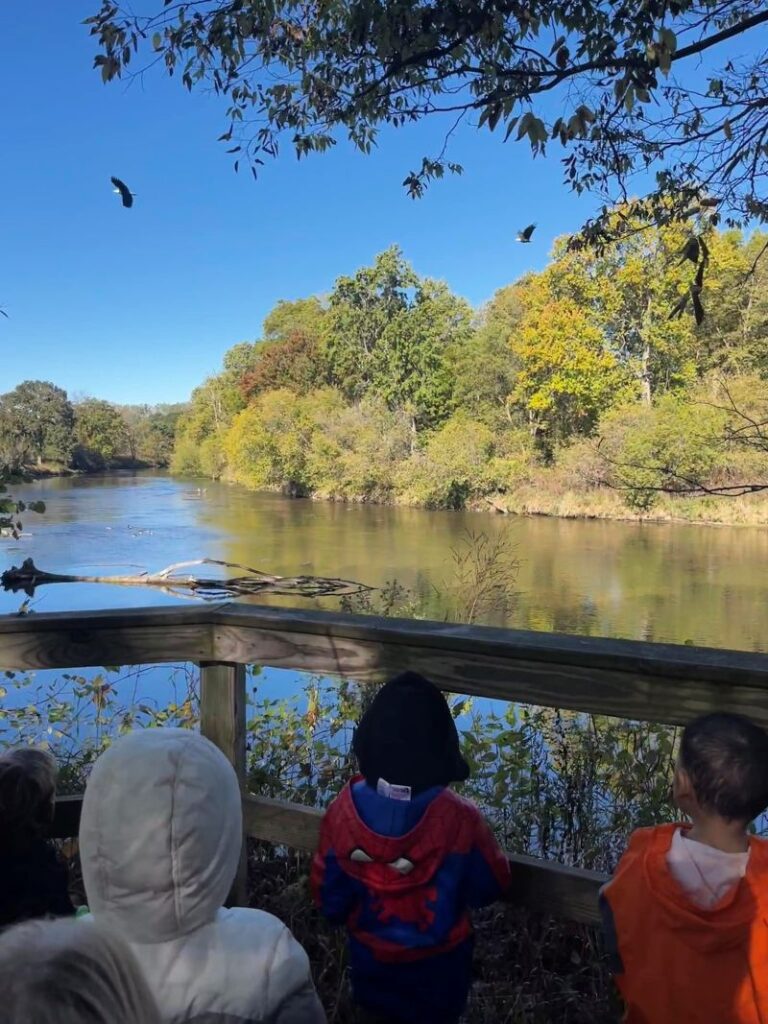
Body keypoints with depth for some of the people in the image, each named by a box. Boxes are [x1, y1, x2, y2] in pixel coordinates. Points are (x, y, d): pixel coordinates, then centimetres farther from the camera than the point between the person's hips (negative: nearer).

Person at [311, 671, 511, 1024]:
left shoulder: (344, 811, -26)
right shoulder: (459, 820, -32)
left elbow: (327, 895, -11)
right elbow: (490, 887, -13)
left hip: (370, 957, 2)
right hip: (438, 962, -1)